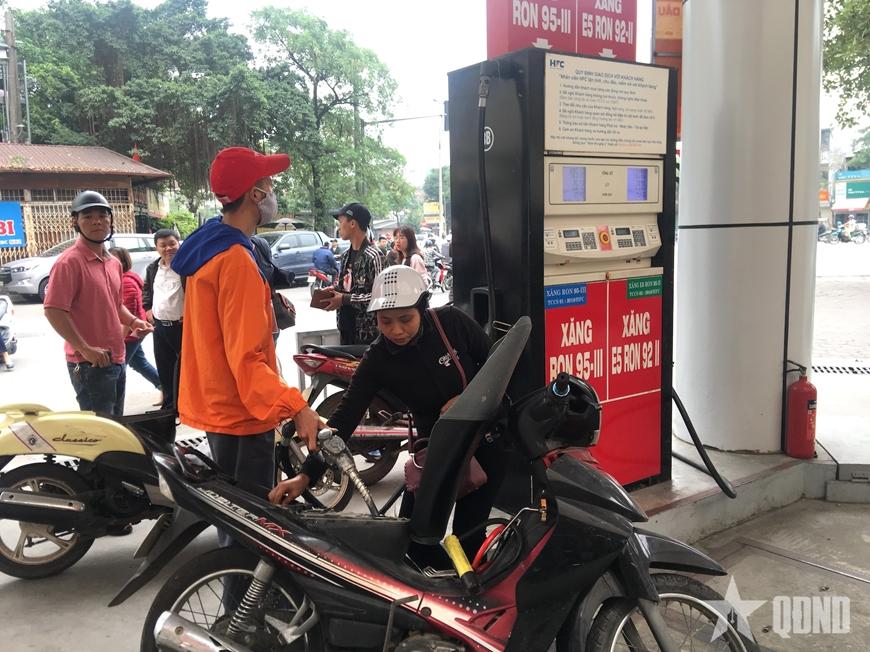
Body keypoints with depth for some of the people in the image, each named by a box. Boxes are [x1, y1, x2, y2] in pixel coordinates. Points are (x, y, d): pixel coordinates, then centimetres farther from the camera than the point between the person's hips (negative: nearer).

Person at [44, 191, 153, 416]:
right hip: (89, 364, -8)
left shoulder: (114, 263, 13)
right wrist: (85, 349, -23)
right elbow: (53, 311, -20)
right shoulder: (69, 262, -13)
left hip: (116, 360, 8)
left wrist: (133, 321, 5)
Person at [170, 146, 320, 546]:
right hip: (240, 412, -10)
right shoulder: (236, 261, -23)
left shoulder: (208, 246, 8)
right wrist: (295, 407, -35)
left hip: (215, 405, 10)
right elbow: (246, 357, -29)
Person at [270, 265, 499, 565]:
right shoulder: (377, 360, -15)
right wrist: (306, 475, -31)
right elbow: (344, 417, -21)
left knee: (468, 533, -2)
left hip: (485, 439, -2)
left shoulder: (452, 321, -16)